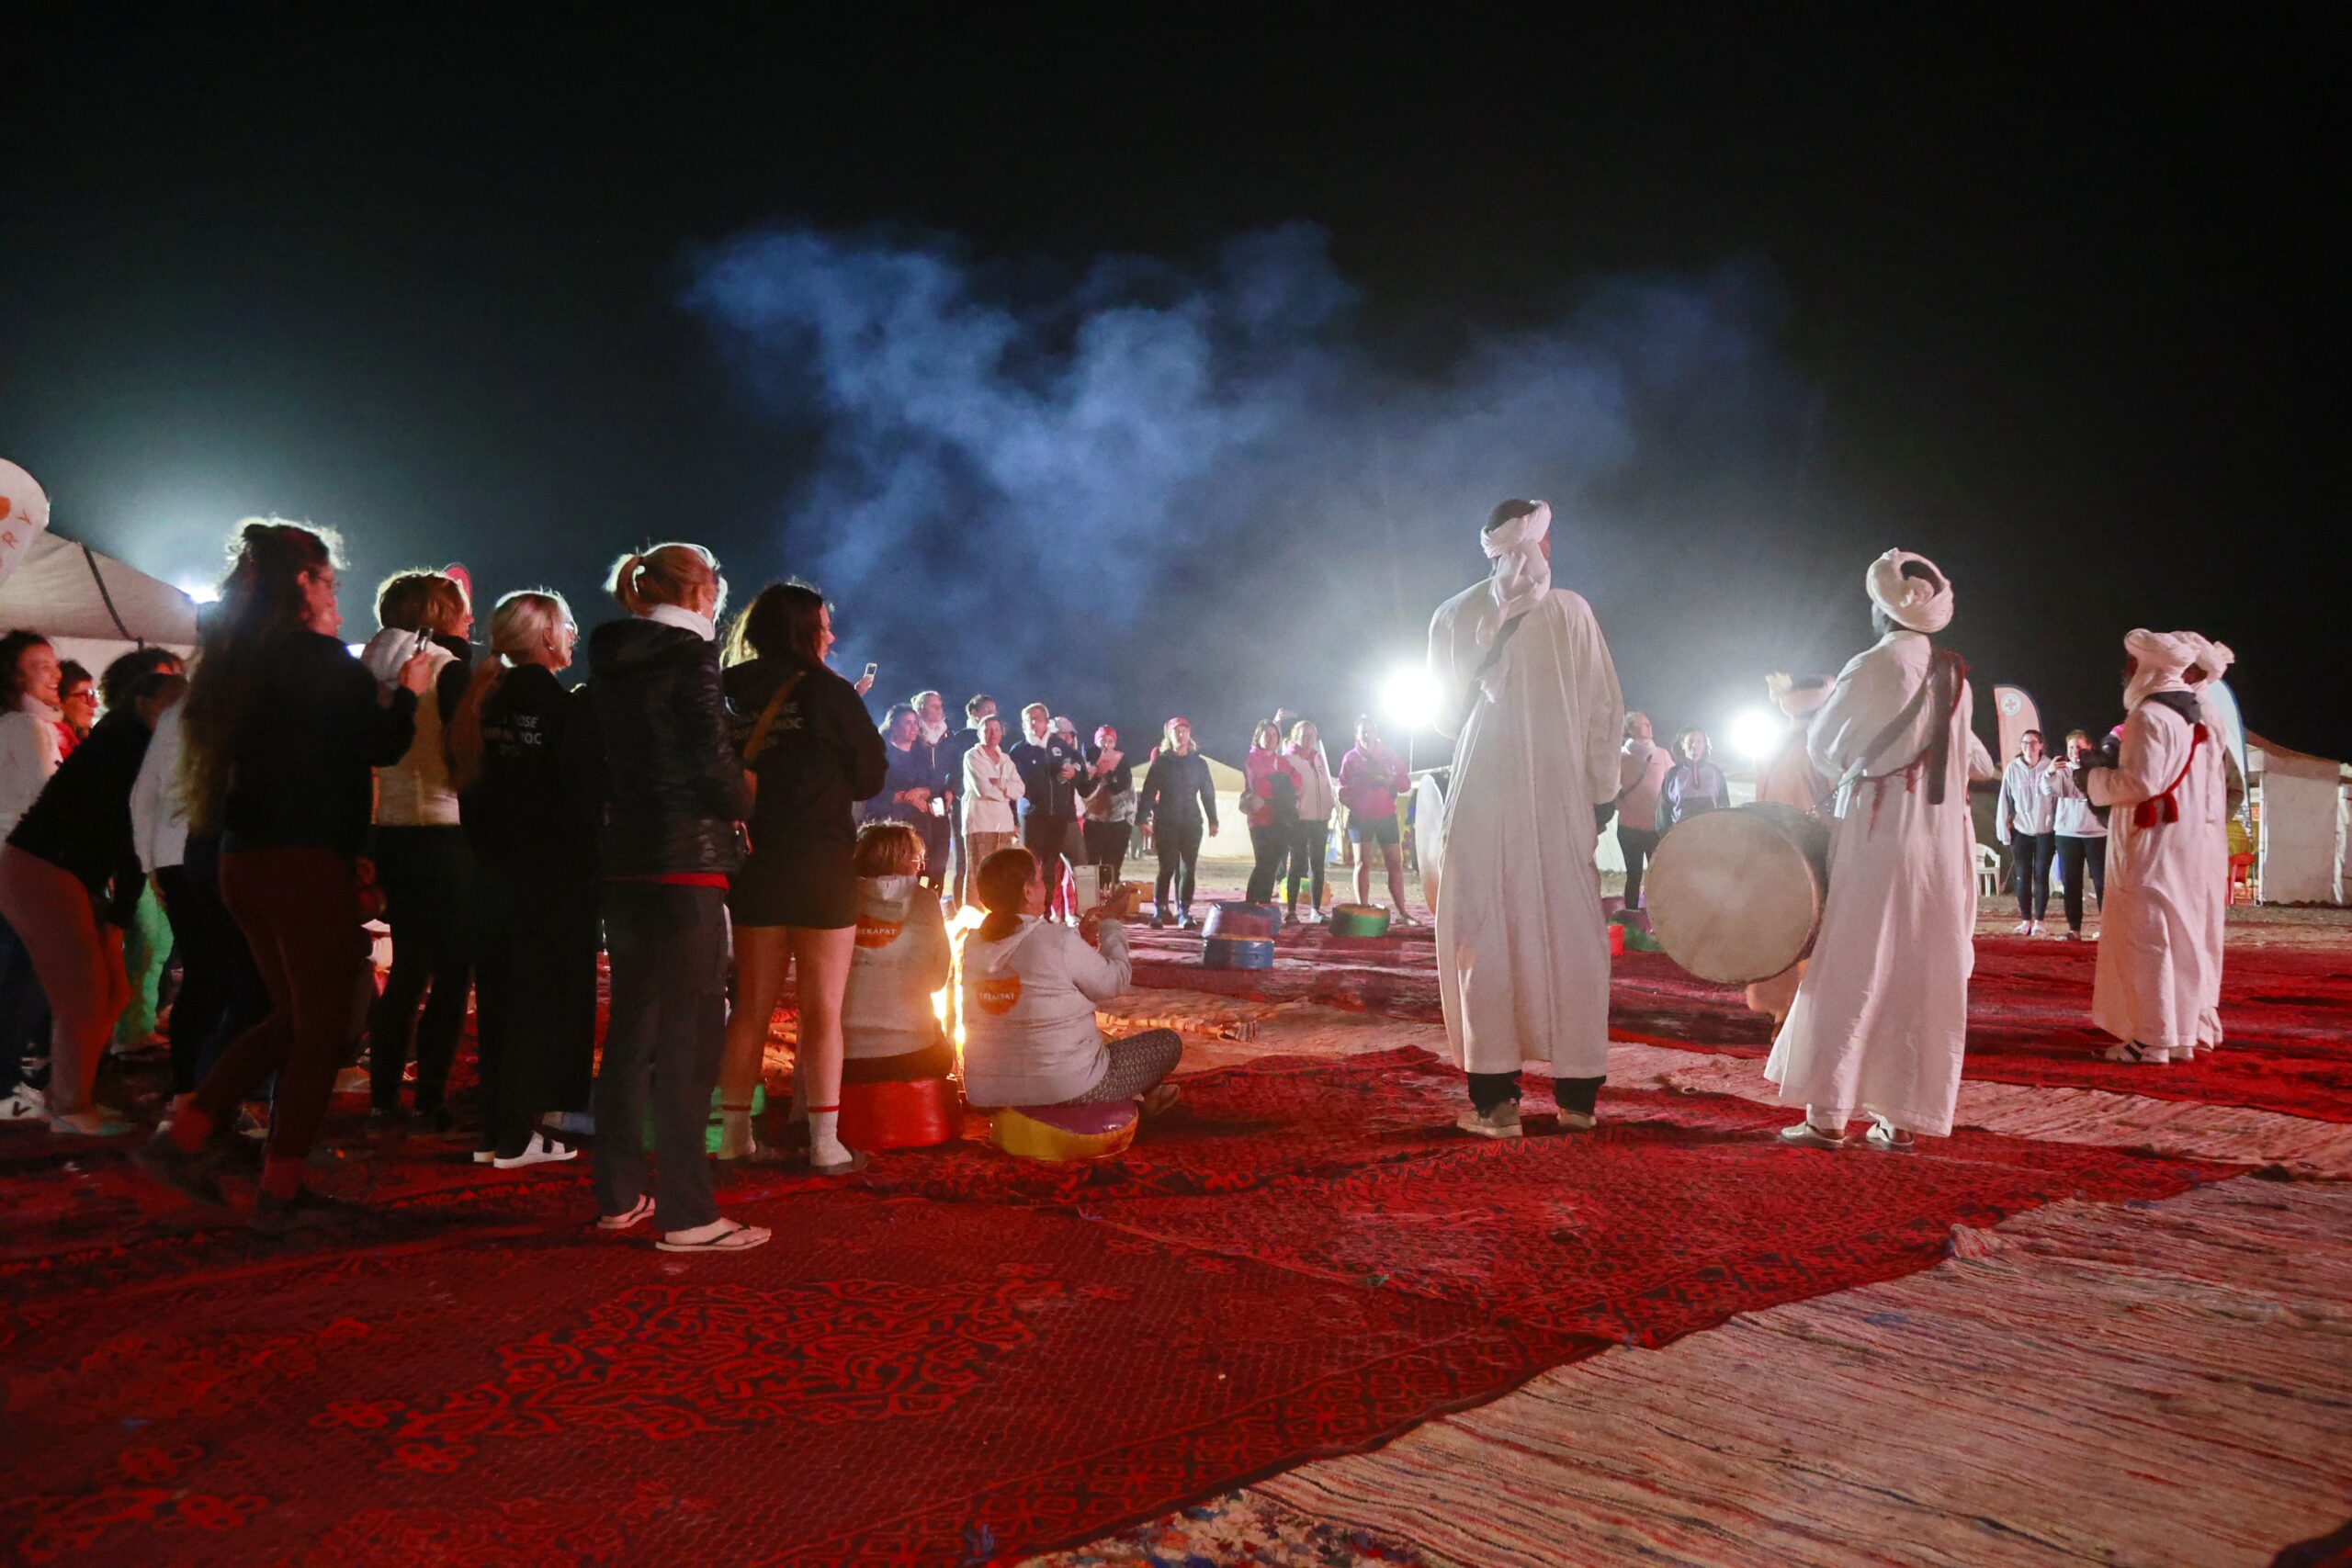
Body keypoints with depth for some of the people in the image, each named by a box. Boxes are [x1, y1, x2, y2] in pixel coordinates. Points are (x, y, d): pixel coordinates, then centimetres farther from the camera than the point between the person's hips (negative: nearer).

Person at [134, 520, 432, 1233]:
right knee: (322, 1026, 3)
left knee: (292, 1015, 21)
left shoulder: (236, 658, 12)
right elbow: (384, 745, -9)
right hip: (309, 859, -8)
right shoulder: (320, 658, -12)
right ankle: (280, 1192, 6)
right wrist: (407, 690, 8)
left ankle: (183, 1137, 16)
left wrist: (375, 691, 18)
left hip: (246, 857, 8)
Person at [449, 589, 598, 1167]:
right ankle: (517, 1134, 3)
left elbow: (466, 782, 11)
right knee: (547, 996, 1)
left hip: (494, 869, 7)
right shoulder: (564, 706, -14)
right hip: (557, 875, -7)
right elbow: (584, 793, -17)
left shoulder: (483, 702, 7)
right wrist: (593, 860, -8)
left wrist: (487, 847, 17)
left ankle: (495, 1128, 20)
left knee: (500, 997, 14)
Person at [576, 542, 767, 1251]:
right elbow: (713, 762, -15)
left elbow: (593, 770, 16)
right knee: (690, 1033, -6)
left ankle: (619, 1195, 22)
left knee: (632, 1027, 15)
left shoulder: (611, 666, 13)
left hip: (624, 861, 8)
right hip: (688, 861, -8)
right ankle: (686, 1214, -4)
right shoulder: (689, 657, -10)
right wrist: (743, 812, 1)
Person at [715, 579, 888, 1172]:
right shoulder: (826, 690, -8)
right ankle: (825, 1144, 4)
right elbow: (871, 775, -2)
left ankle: (734, 1135, 18)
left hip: (750, 863, 4)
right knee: (823, 1008, 2)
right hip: (820, 865, -4)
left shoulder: (732, 697, 3)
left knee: (752, 1004, 13)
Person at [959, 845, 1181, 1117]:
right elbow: (1114, 982, -7)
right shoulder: (1059, 940, -20)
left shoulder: (974, 945, -2)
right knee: (1168, 1042, 15)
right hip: (1068, 1089, -7)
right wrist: (1112, 926, 6)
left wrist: (1079, 939, 15)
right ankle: (1137, 1099, 41)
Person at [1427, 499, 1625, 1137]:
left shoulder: (1455, 615, 1)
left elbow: (1446, 712, 8)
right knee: (1567, 934, 8)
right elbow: (1606, 707, 1)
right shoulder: (1571, 611, 0)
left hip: (1483, 792, 0)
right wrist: (1599, 787, 9)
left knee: (1487, 936, 3)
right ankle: (1578, 1093, 13)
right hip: (1562, 796, 1)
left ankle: (1497, 1098, 0)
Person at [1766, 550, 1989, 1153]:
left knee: (1852, 972, -1)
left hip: (1878, 834, -5)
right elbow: (1971, 757, 18)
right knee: (1925, 977, 7)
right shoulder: (1955, 674, 8)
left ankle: (1828, 1116, -2)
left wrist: (1851, 775, 20)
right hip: (1943, 840, 5)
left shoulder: (1872, 666, -9)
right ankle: (1902, 1118, 10)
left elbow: (1821, 744, 2)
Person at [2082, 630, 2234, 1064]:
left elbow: (2140, 783, -20)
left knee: (2146, 938, -5)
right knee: (2190, 937, 14)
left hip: (2156, 848, -9)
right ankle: (2193, 1028, 20)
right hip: (2198, 846, 9)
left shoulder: (2149, 716, -14)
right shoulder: (2203, 721, 14)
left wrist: (2094, 776, -5)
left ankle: (2152, 1037, -6)